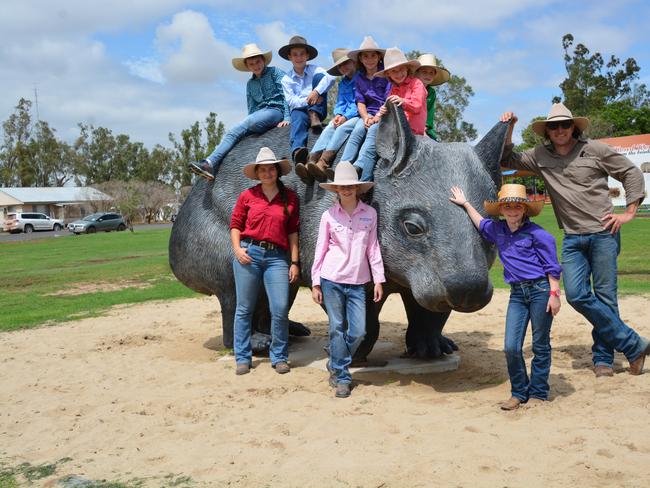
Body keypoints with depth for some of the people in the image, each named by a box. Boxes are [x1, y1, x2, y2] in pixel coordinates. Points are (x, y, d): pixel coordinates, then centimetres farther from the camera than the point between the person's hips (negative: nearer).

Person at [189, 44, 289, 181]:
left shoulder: (275, 72, 7)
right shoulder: (250, 84, 23)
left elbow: (286, 94, -1)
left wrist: (286, 118, -12)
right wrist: (248, 126, 7)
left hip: (276, 110, -5)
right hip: (259, 113, 5)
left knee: (249, 122, -34)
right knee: (232, 132, -20)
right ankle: (209, 164, -35)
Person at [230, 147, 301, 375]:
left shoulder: (290, 198, 8)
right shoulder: (247, 196, 6)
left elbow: (293, 232, 8)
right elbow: (235, 225, 10)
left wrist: (294, 262, 4)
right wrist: (237, 249, -6)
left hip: (277, 257, 0)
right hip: (249, 253, 0)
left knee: (280, 309, -6)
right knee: (244, 309, 5)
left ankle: (279, 357, 12)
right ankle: (242, 358, 16)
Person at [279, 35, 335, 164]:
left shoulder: (314, 69, 8)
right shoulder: (286, 79, 10)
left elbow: (330, 78, -14)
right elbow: (291, 101, -3)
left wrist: (316, 92, -31)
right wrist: (308, 101, -22)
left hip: (317, 109, 1)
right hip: (299, 108, 0)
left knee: (319, 76, -16)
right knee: (298, 116, -39)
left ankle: (314, 115, -21)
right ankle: (297, 149, -65)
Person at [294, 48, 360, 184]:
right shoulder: (342, 84, 25)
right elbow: (340, 103, 19)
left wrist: (346, 116, -17)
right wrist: (338, 115, -5)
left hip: (360, 115, -6)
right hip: (345, 116, 6)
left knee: (343, 128, -34)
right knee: (329, 128, -23)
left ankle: (322, 165, -52)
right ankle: (311, 163, -47)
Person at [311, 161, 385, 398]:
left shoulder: (369, 213, 4)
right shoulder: (329, 215, 1)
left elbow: (373, 247, 7)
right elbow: (320, 249, 4)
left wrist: (378, 279, 4)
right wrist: (315, 283, 2)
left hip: (357, 282, 2)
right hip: (331, 280, -1)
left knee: (358, 332, -1)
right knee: (337, 329, 2)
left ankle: (335, 367, 24)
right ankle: (342, 378, 14)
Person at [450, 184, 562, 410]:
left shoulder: (537, 233, -7)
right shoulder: (497, 230, 9)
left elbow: (552, 267, -4)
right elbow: (481, 223, 33)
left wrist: (554, 294, -10)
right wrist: (465, 203, 37)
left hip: (540, 290, -5)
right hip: (517, 293, 5)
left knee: (540, 345, 5)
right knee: (511, 347, -1)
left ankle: (538, 393, 17)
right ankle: (519, 392, 15)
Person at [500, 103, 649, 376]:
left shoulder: (594, 150, -1)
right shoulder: (540, 156, 8)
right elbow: (507, 160, 16)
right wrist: (507, 130, 2)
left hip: (603, 233, -3)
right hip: (572, 239, 3)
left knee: (605, 296, -1)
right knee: (576, 294, -8)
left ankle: (603, 358, 13)